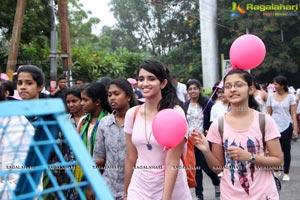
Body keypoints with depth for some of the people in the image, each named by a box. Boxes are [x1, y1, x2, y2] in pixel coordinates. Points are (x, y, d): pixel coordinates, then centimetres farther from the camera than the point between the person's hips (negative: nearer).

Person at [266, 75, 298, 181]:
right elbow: (268, 114, 5)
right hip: (275, 126, 2)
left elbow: (293, 114, -3)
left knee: (286, 150, 5)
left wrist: (295, 128, -8)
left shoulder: (290, 96, -1)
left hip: (286, 126, -1)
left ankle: (286, 173, 14)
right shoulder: (271, 97, 3)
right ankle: (276, 171, 21)